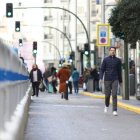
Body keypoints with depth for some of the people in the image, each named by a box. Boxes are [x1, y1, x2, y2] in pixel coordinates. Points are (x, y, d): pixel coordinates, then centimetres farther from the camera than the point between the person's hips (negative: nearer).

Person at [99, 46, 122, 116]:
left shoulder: (118, 60, 7)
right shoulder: (105, 59, 4)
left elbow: (119, 71, 12)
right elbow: (102, 69, 3)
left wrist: (120, 81, 14)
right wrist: (101, 78, -9)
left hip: (115, 80, 0)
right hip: (107, 80, 0)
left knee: (114, 95, -11)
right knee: (107, 94, 7)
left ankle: (114, 110, -12)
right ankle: (106, 106, 36)